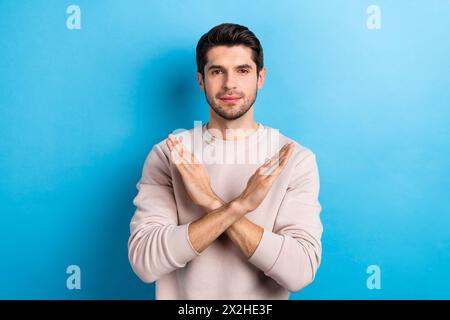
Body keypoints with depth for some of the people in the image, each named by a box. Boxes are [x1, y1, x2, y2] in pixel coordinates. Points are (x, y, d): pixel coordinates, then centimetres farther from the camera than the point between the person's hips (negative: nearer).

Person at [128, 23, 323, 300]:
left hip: (263, 297, 0)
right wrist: (236, 207, -28)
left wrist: (214, 204, -25)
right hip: (181, 296, 0)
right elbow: (144, 262, -18)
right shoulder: (167, 155, -10)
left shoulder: (296, 158, -11)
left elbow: (301, 272, -18)